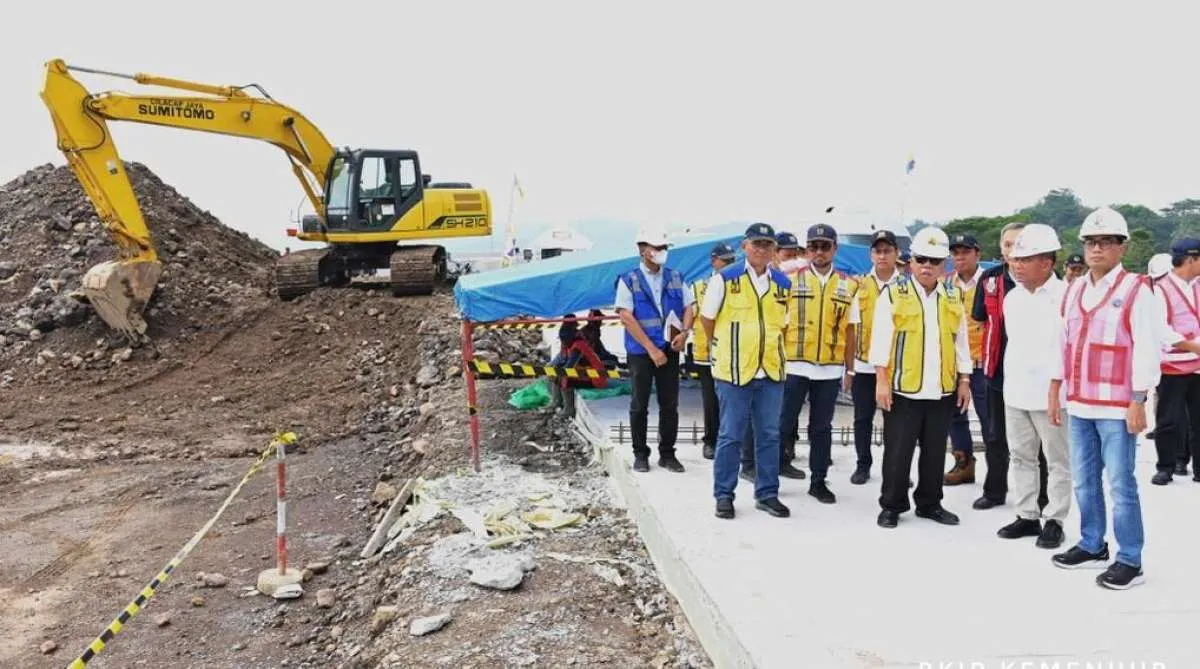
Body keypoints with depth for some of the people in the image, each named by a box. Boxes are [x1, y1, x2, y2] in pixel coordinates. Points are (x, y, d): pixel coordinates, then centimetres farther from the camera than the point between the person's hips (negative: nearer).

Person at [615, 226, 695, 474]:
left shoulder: (675, 277, 10)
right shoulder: (629, 280, -3)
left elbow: (688, 307, 12)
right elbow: (626, 317, -10)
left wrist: (684, 332, -9)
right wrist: (651, 348, -14)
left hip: (670, 350, 3)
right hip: (640, 351, -3)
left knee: (670, 404, 6)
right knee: (639, 405, 5)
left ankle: (667, 454, 17)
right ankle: (640, 455, 17)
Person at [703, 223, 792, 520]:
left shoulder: (784, 284, 8)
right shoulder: (725, 279, -4)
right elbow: (707, 319, 4)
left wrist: (768, 347, 13)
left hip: (771, 372, 4)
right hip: (734, 371, -4)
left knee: (769, 436, 9)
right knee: (730, 436, 3)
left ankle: (767, 494, 21)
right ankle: (724, 495, 14)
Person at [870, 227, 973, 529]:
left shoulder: (954, 297, 10)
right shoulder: (893, 294, -3)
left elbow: (961, 342, 14)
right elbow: (881, 340, -6)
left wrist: (964, 381, 11)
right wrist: (882, 380, -11)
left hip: (943, 390, 4)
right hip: (903, 388, -4)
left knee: (935, 452, 13)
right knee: (898, 452, 3)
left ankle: (930, 503, 26)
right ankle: (892, 505, 15)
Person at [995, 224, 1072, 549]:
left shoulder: (1065, 296, -12)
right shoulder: (1013, 297, 9)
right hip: (1015, 391, 7)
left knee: (1058, 462, 6)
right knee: (1021, 458, 14)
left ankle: (1054, 520, 17)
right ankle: (1027, 516, 25)